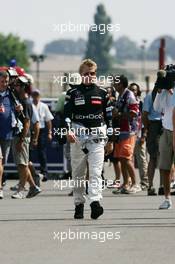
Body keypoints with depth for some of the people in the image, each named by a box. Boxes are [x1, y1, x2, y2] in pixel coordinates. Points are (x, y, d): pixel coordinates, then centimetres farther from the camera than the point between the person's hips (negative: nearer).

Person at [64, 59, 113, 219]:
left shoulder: (102, 93, 9)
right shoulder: (73, 93, 6)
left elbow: (109, 117, 13)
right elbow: (66, 114, 1)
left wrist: (110, 140, 12)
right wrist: (68, 130, -18)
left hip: (97, 136, 0)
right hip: (78, 137, 0)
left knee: (96, 172, -13)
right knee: (78, 174, 6)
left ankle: (95, 202, -25)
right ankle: (79, 204, 14)